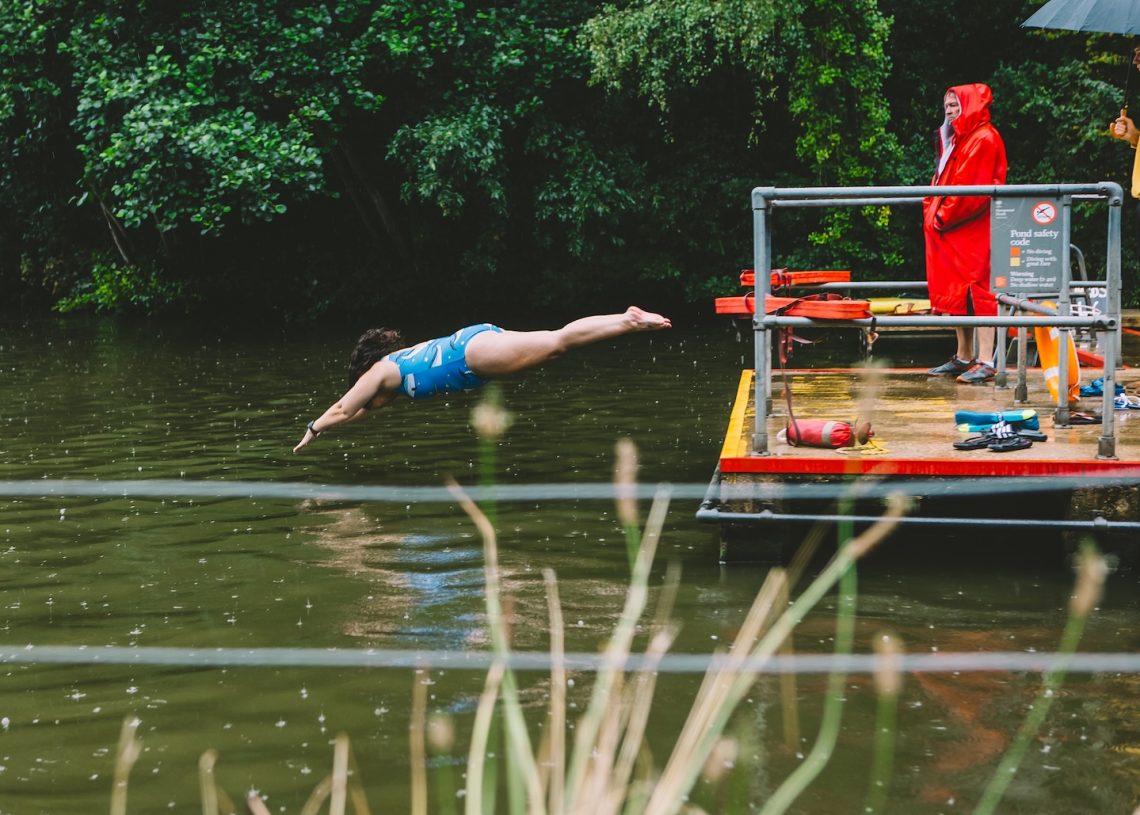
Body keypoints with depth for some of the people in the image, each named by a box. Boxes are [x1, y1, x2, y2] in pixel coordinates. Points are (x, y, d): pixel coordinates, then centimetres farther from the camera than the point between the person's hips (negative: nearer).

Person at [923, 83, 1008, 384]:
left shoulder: (984, 139, -10)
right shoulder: (953, 139, 20)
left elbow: (976, 189, -17)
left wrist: (944, 216, -13)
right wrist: (932, 210, 8)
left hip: (973, 231, -10)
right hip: (950, 230, 10)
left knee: (977, 291, -11)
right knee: (956, 291, 12)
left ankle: (985, 362, -12)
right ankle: (963, 358, 18)